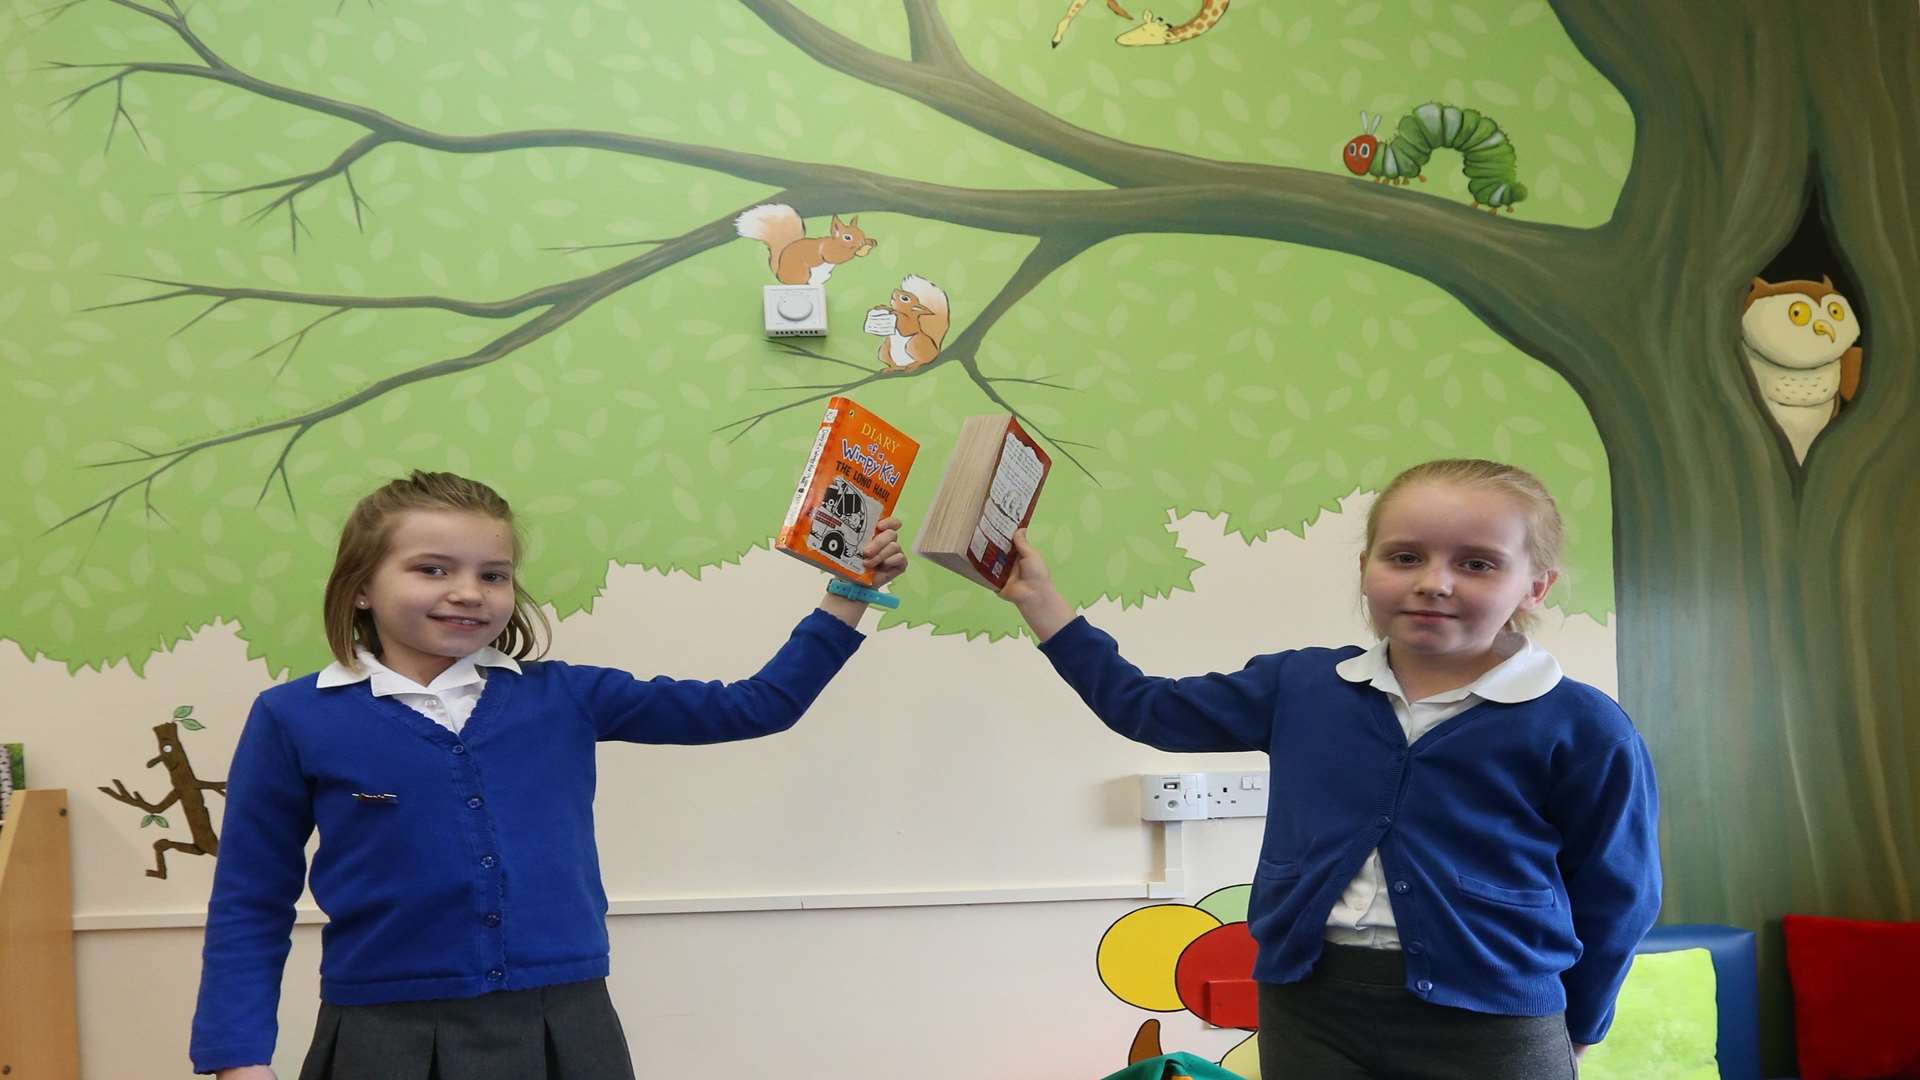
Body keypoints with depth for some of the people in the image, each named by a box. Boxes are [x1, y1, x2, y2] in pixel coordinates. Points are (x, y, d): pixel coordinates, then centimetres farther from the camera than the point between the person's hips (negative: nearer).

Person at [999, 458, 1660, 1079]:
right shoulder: (1301, 685, 4)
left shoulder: (1581, 731, -8)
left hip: (1487, 1027, -3)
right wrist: (1038, 597, 12)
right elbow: (1145, 707, 13)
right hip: (1308, 1006, 3)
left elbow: (1612, 903, 1)